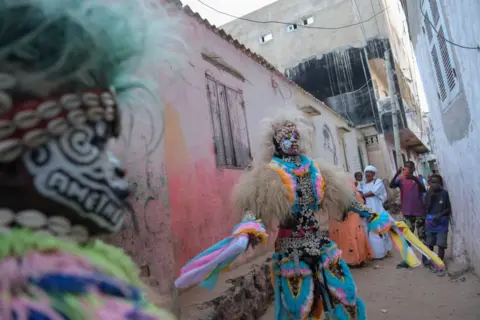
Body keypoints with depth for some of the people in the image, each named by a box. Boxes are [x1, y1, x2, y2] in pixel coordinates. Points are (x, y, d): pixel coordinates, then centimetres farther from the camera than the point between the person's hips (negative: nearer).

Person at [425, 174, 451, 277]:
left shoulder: (445, 193, -6)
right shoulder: (429, 194, 0)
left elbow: (449, 209, -3)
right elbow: (427, 208, -8)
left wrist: (440, 215, -19)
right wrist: (430, 196, -15)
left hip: (442, 222, -3)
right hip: (430, 222, 3)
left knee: (441, 245, -4)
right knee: (429, 244, 11)